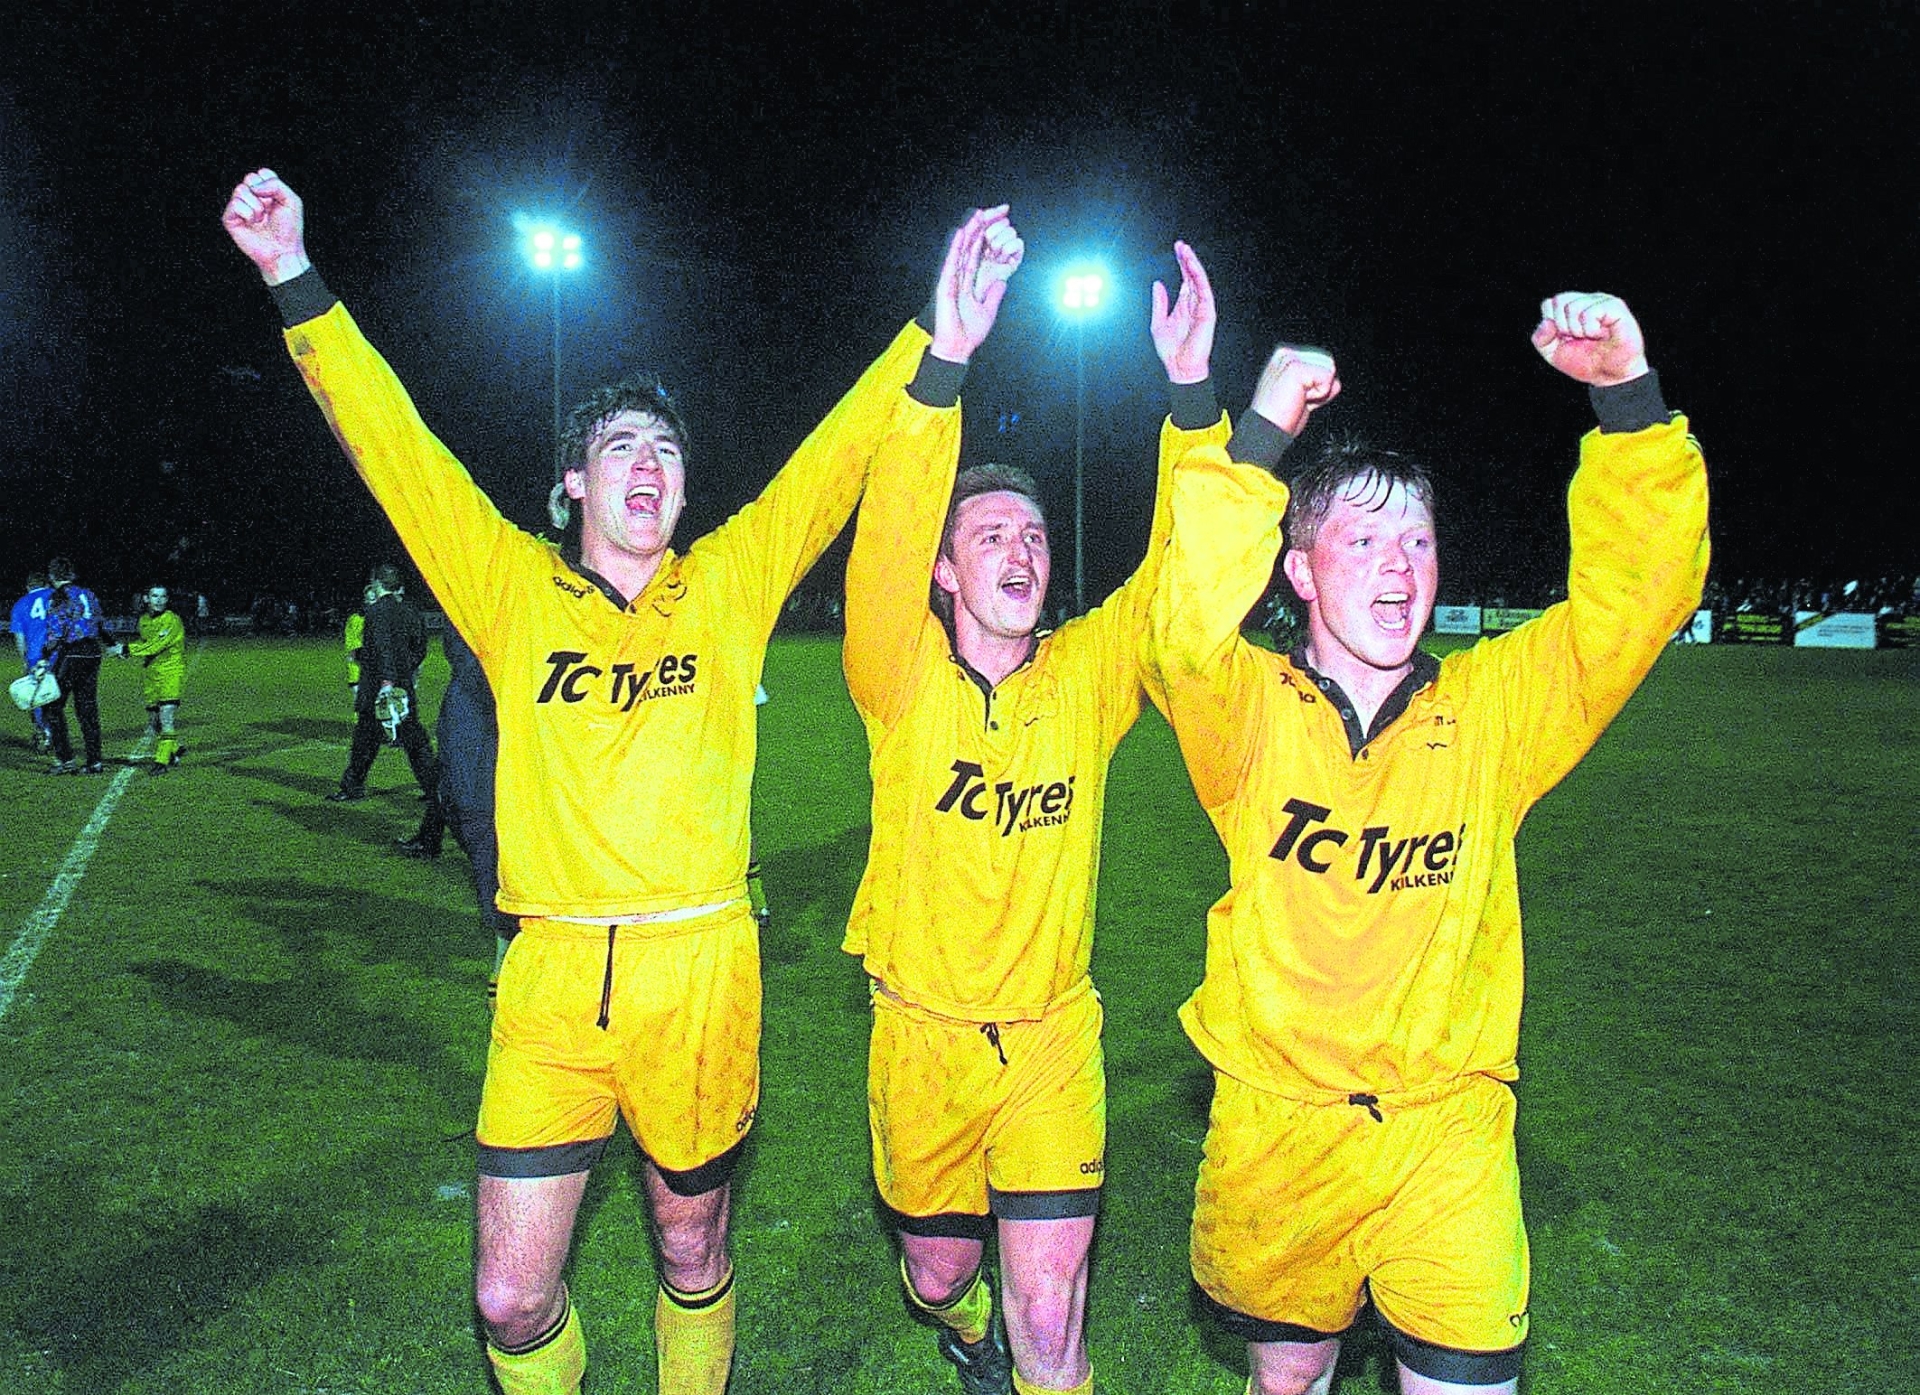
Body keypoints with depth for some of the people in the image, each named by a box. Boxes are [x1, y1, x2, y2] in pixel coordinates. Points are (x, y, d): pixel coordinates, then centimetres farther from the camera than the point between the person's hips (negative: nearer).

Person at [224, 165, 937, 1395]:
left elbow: (840, 458, 3)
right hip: (552, 977, 0)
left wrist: (934, 343, -2)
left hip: (700, 970, 0)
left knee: (693, 1256, 17)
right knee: (512, 1296, 5)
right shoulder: (516, 587, 5)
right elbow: (391, 445, 3)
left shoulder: (731, 585, 5)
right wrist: (297, 280, -1)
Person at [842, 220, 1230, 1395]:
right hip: (922, 1031, 0)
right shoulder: (904, 679, -12)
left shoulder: (1085, 676, -6)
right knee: (939, 1270, 22)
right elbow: (886, 543, -29)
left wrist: (1193, 394, -28)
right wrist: (945, 363, -40)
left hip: (1052, 1033, 0)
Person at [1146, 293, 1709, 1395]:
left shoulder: (1492, 708, -3)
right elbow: (1190, 623, -30)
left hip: (1446, 1134, 1)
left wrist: (1628, 396, -21)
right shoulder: (1254, 713, -9)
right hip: (1276, 1128, 0)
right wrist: (1258, 440, -32)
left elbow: (1640, 591, -12)